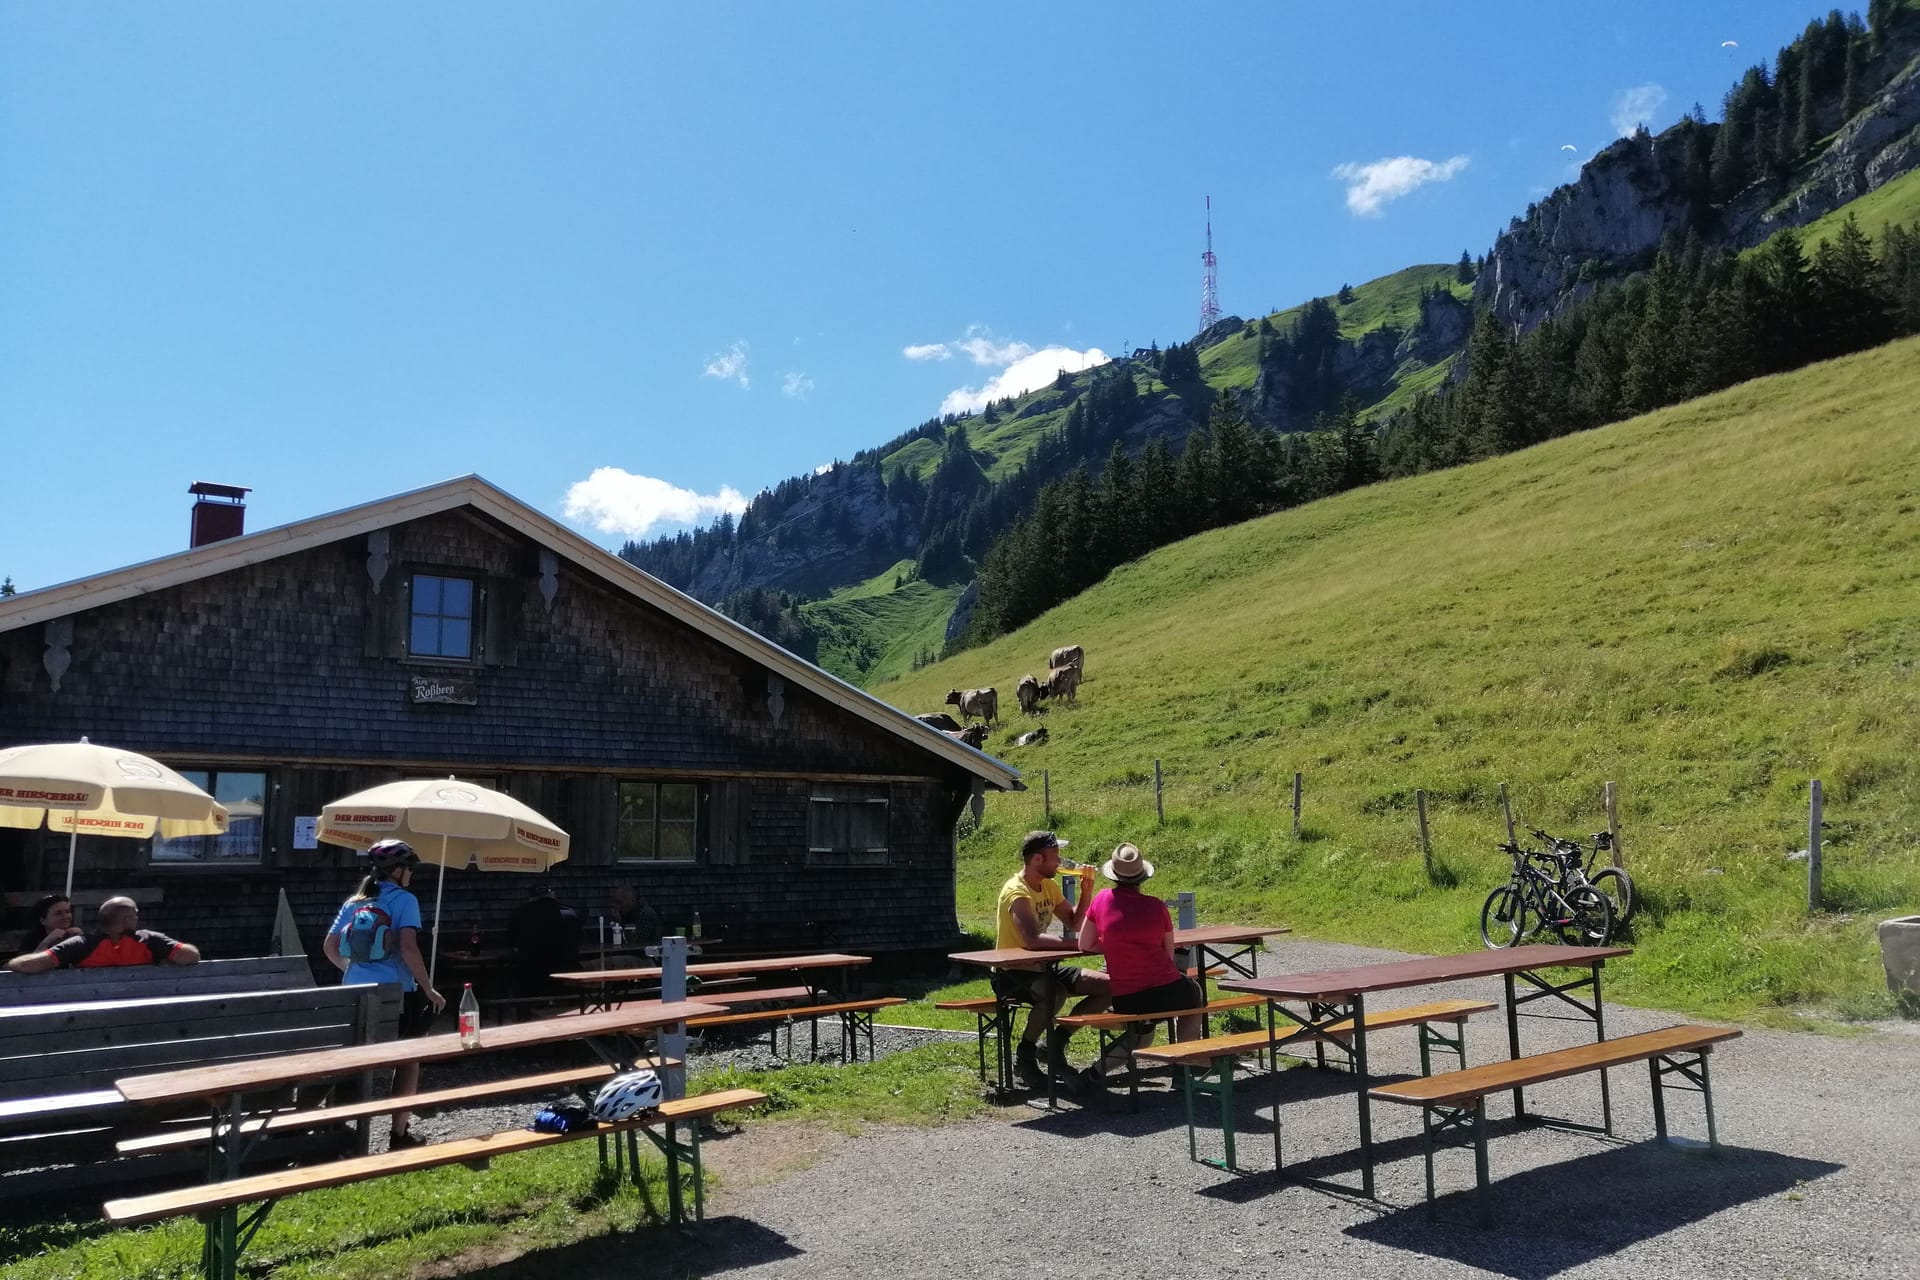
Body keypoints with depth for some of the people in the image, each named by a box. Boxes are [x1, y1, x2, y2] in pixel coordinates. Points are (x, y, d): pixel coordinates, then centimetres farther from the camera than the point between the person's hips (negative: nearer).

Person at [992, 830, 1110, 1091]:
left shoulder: (1049, 886, 7)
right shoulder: (1016, 892, -22)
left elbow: (1074, 923, 9)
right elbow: (1032, 939, -37)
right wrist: (1079, 944, -37)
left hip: (1042, 968, 9)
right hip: (1011, 974, -9)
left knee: (1107, 986, -4)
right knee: (1056, 993, -39)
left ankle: (1055, 1043, 4)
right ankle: (1025, 1054, -13)